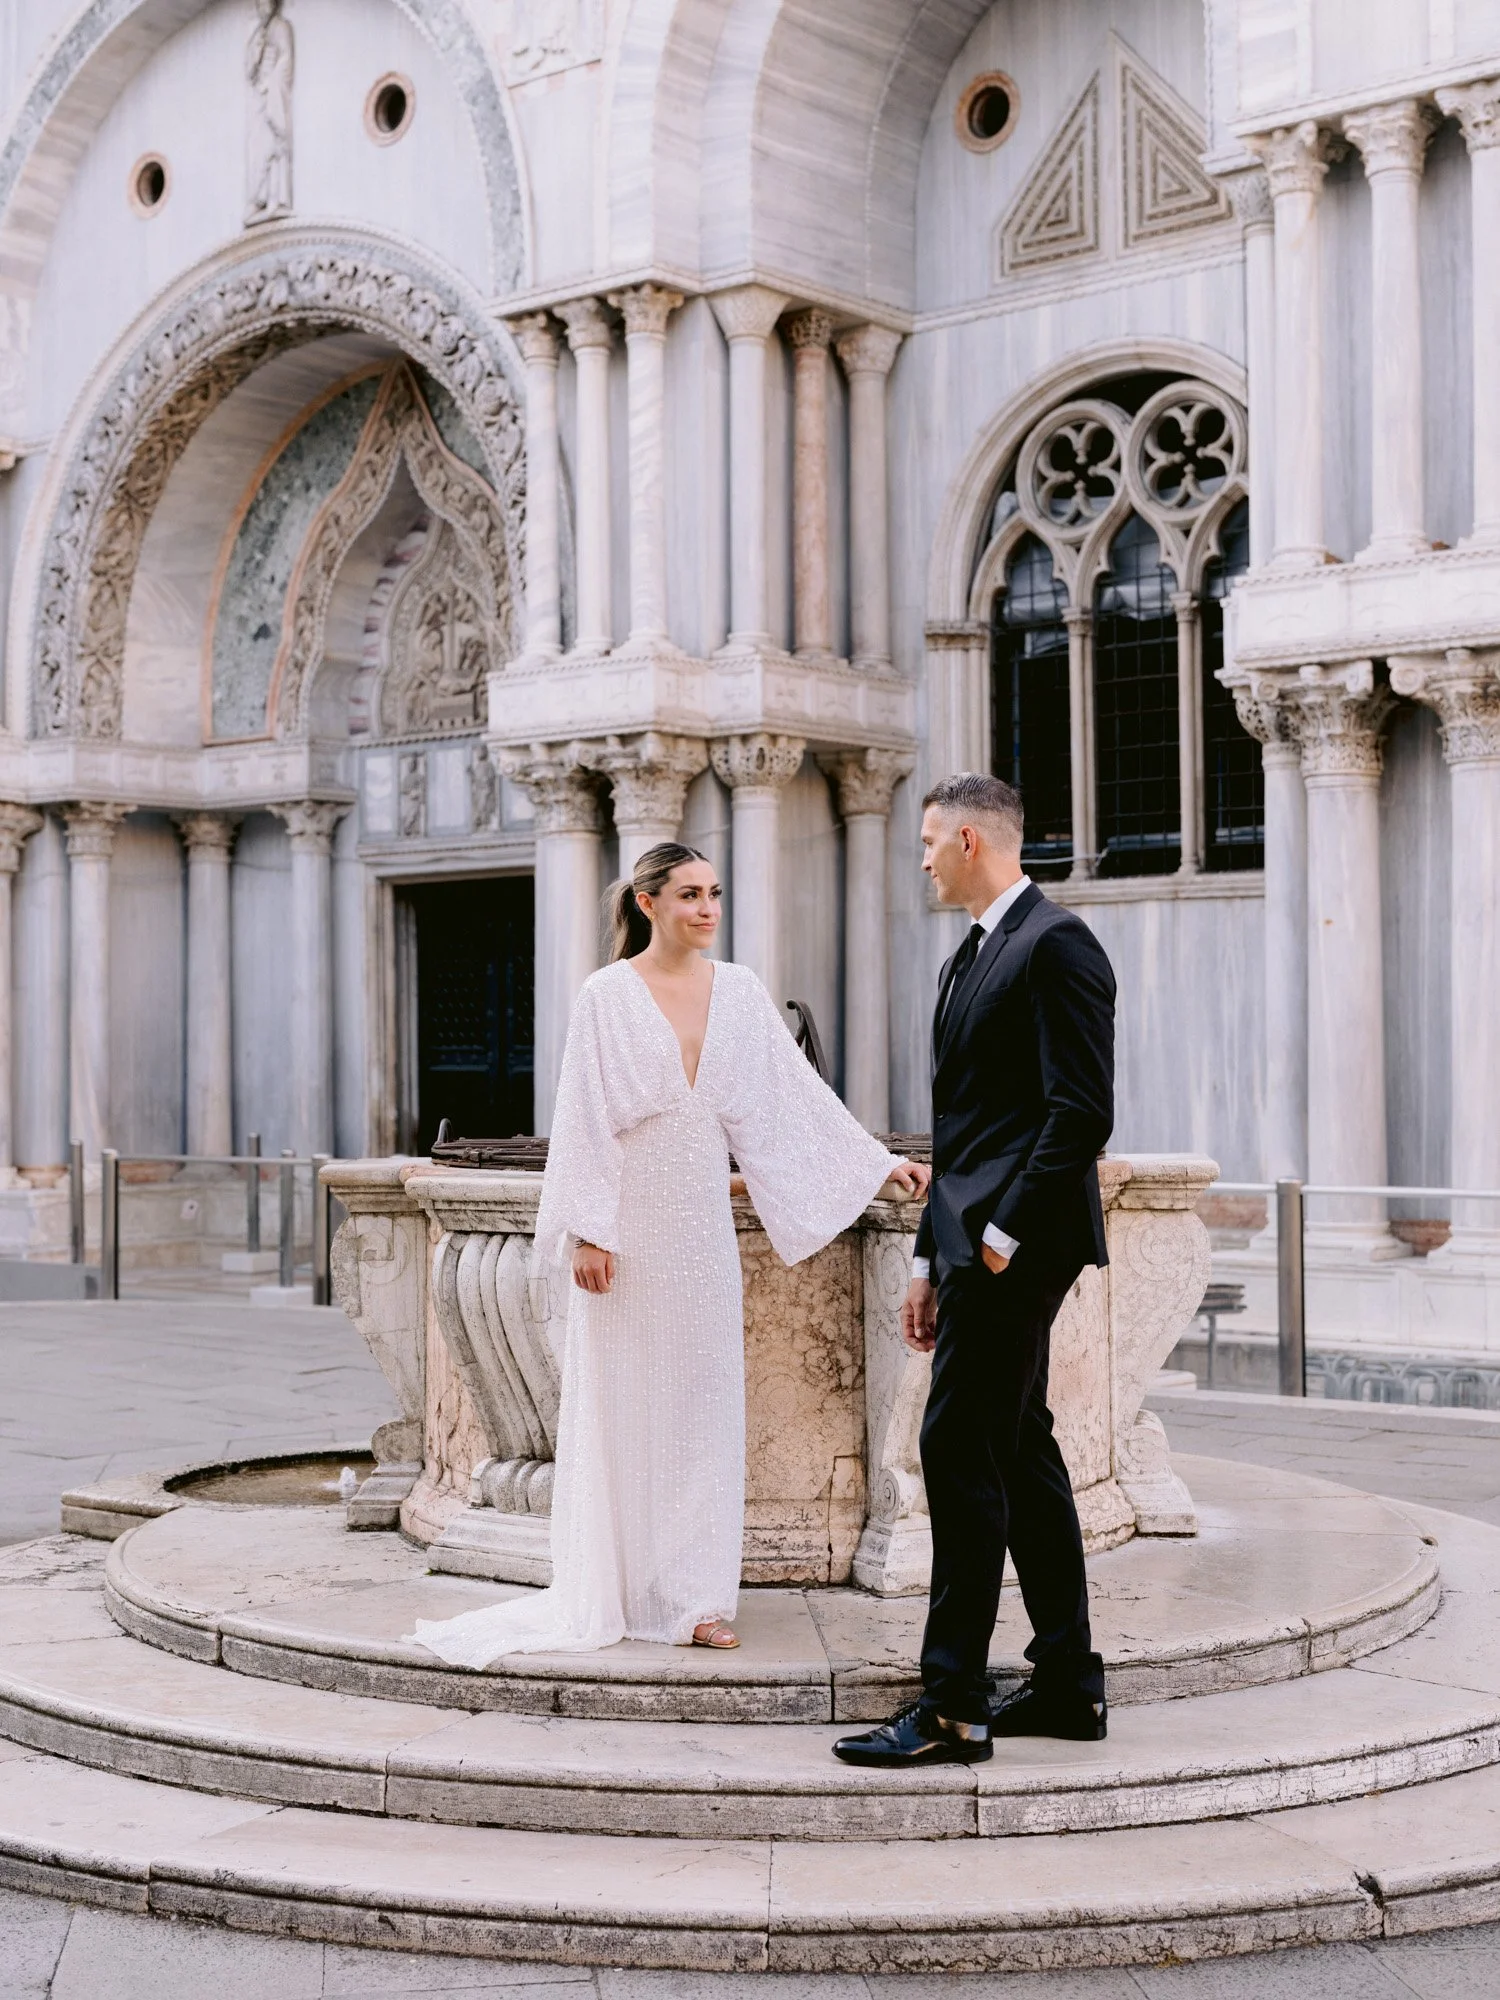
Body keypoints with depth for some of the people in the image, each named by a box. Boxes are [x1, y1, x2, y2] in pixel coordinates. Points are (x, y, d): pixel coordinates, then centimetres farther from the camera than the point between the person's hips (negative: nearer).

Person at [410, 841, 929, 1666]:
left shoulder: (739, 992, 7)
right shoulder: (607, 996, -5)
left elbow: (797, 1096, 8)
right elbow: (584, 1119, -6)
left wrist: (879, 1164, 2)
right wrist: (588, 1231, -11)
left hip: (701, 1226, 4)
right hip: (629, 1228, -4)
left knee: (702, 1402, 4)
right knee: (621, 1405, 2)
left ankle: (688, 1595, 10)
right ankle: (610, 1593, 11)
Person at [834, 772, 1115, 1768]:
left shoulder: (1056, 942, -11)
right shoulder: (973, 956, 19)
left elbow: (1083, 1110, -19)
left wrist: (1006, 1234, -19)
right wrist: (933, 1258, 18)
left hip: (1019, 1242, -10)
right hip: (975, 1238, 10)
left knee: (960, 1451, -10)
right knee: (1019, 1453, 12)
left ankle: (953, 1708, -6)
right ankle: (1070, 1686, 20)